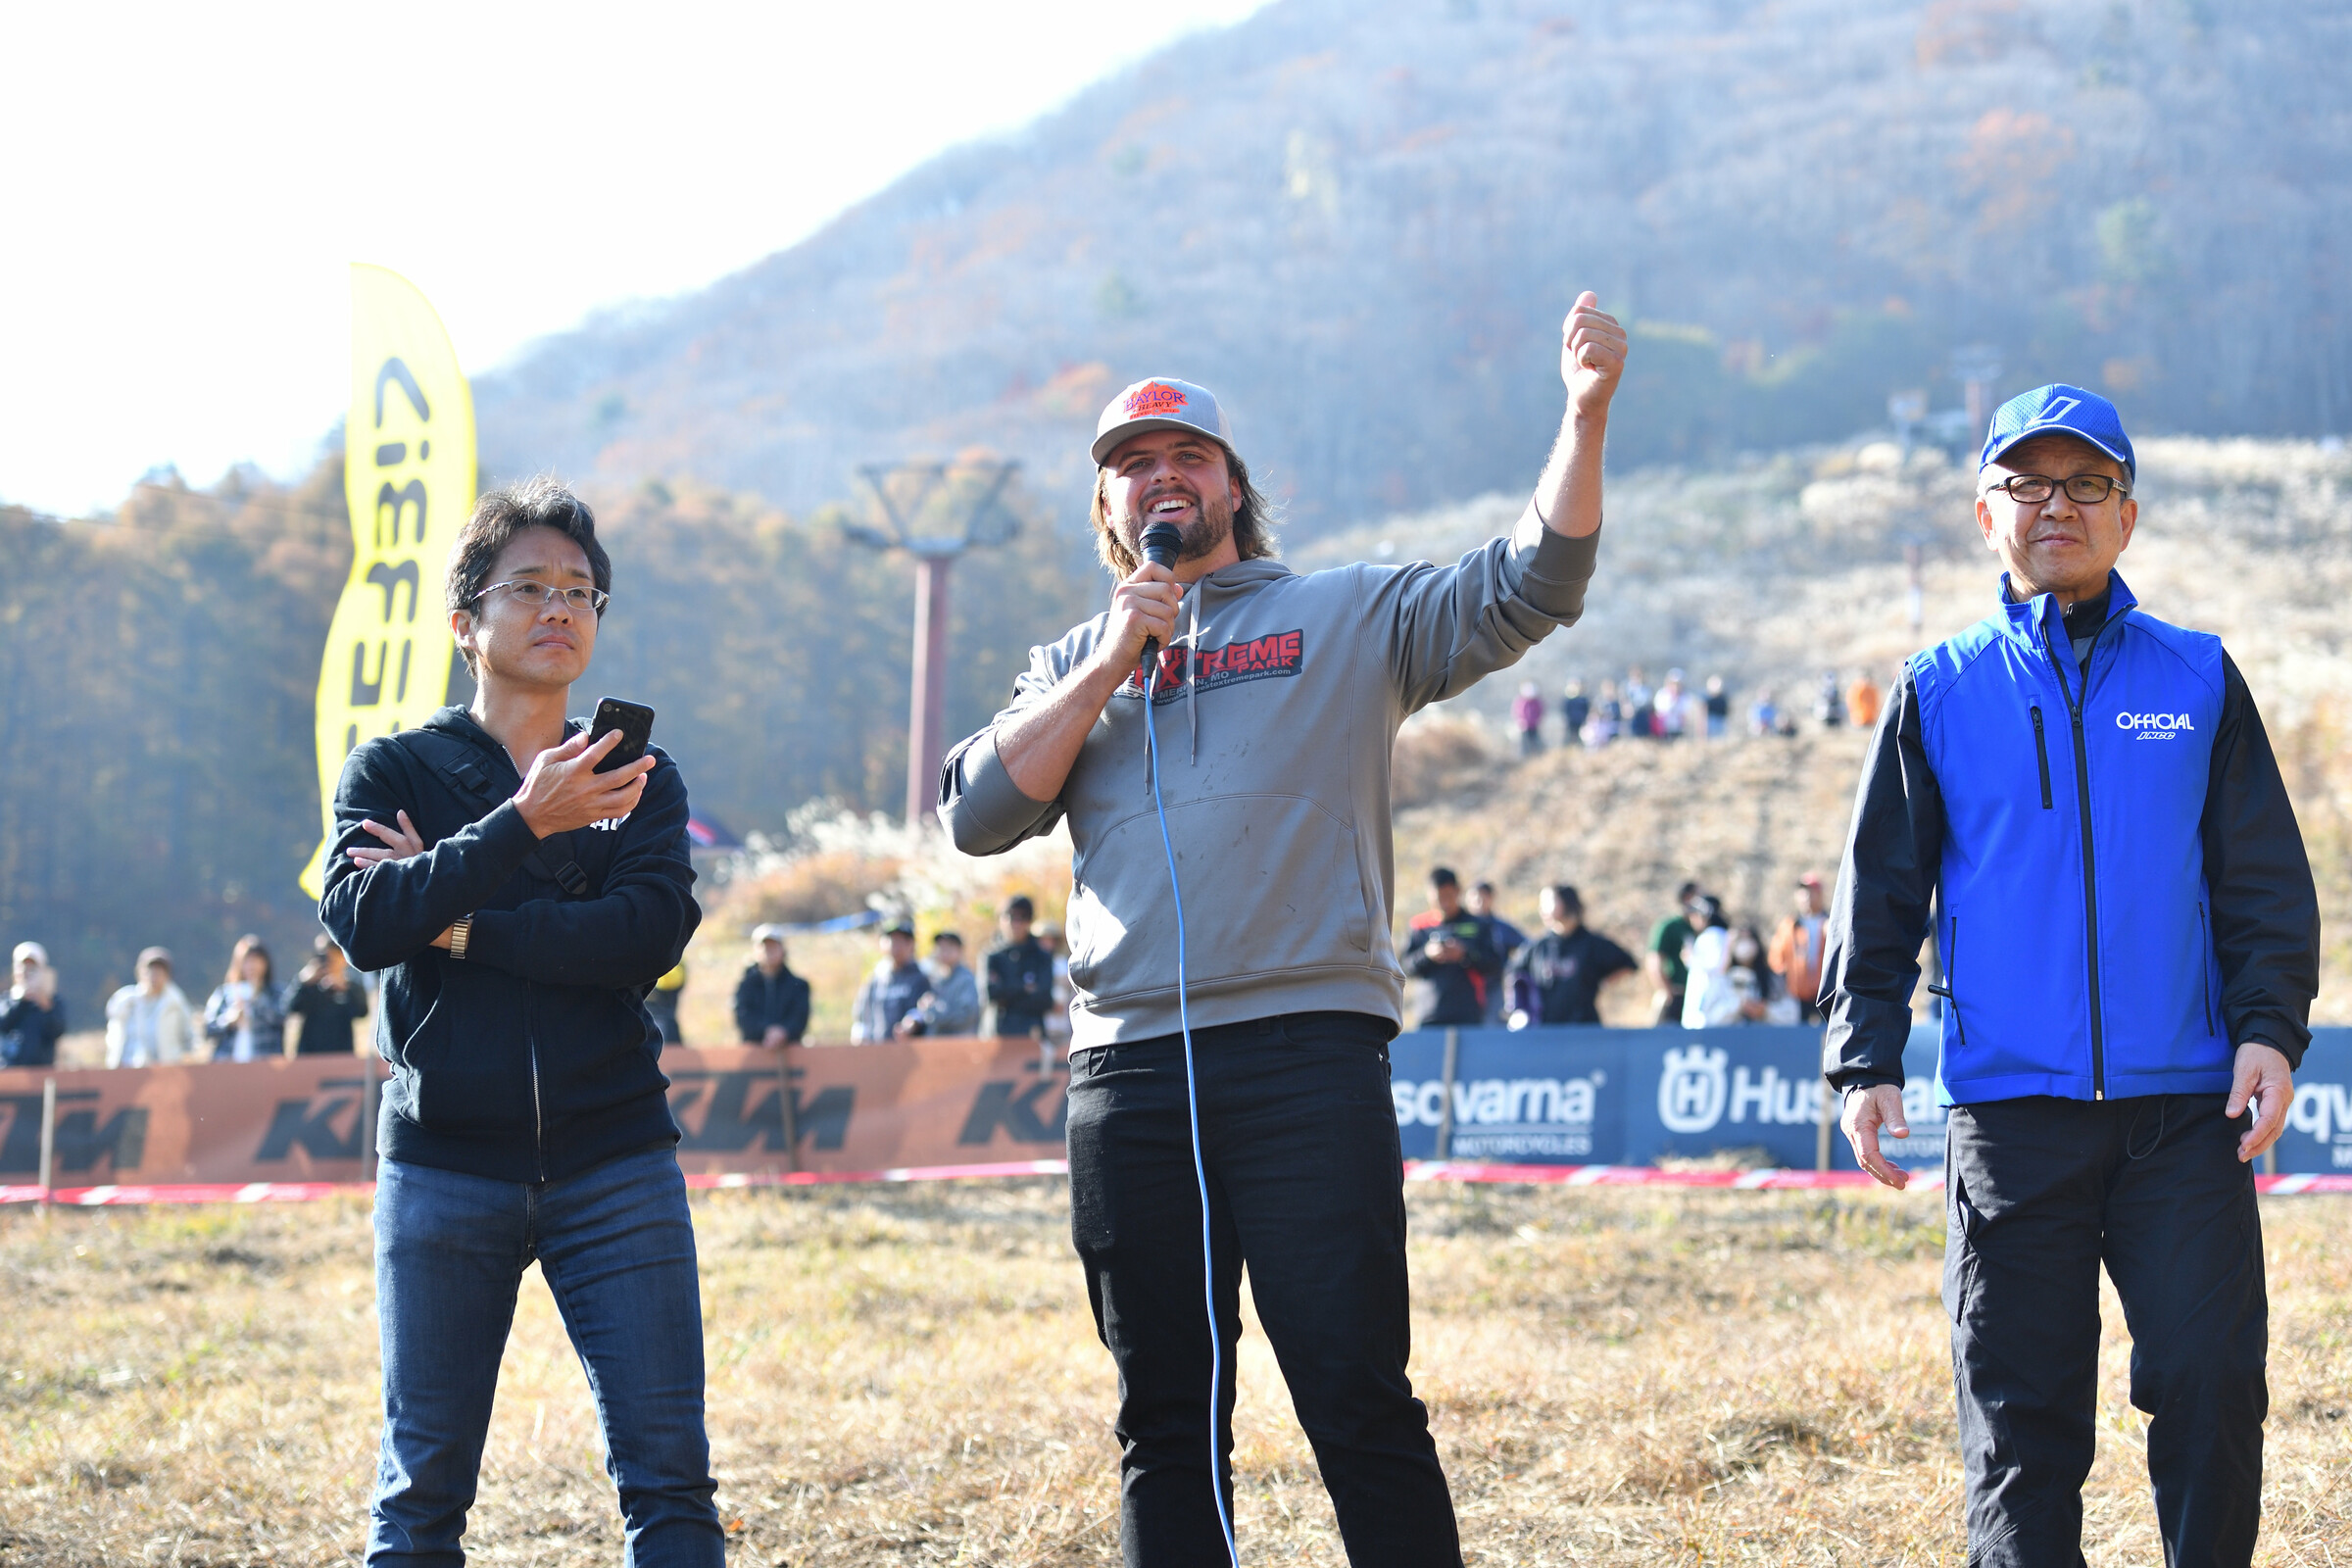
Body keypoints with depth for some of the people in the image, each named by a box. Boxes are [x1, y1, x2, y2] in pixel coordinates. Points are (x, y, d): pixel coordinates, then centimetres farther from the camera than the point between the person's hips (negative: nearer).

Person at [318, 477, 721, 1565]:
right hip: (443, 1160, -1)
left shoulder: (636, 777, 11)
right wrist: (522, 827, -20)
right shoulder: (393, 769, 7)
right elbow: (360, 920, -12)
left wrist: (460, 923, -11)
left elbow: (651, 934, -8)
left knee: (668, 1475, -4)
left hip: (614, 1159, 1)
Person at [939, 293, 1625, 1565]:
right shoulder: (1074, 668, 22)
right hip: (1126, 1074, 3)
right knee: (1167, 1420, 7)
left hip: (1310, 1061, -3)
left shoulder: (1348, 620, 12)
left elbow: (1525, 588, -1)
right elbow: (978, 815, 7)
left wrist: (1584, 415, -14)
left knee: (1359, 1401, -7)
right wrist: (1110, 669, 1)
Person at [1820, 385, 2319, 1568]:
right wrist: (1865, 1058, 0)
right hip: (2010, 1106, 0)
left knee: (2212, 1385, -7)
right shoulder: (1940, 693, 9)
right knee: (2021, 1414, 1)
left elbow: (2265, 880, 9)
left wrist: (2270, 1027, -4)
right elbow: (1880, 891, 9)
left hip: (2185, 1109, 0)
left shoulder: (2198, 680, 10)